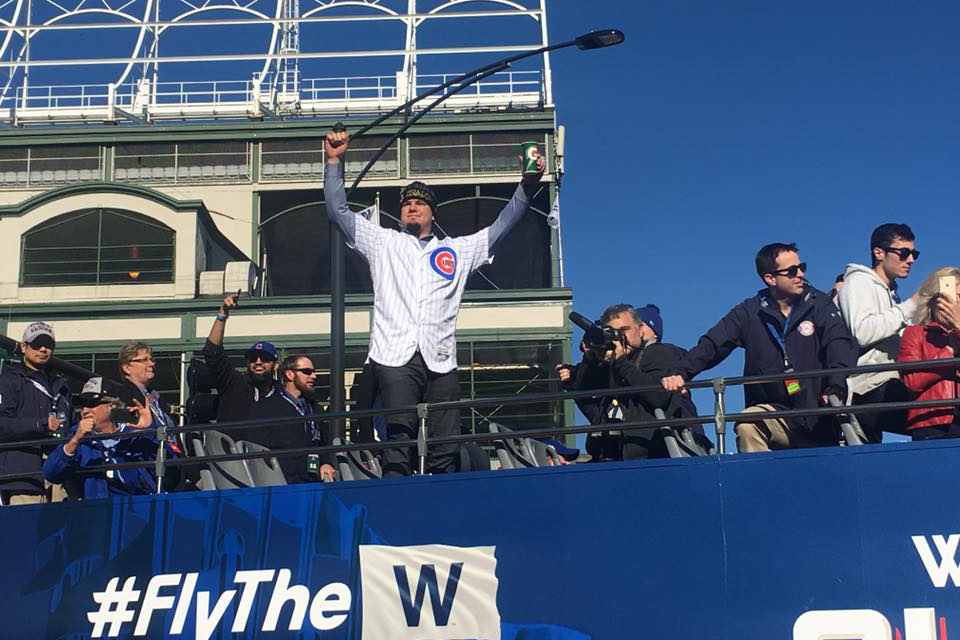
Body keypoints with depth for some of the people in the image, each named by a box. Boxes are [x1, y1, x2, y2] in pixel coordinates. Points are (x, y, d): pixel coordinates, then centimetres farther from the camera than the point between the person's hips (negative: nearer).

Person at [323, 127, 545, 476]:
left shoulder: (458, 250, 25)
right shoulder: (382, 243, 22)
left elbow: (502, 225, 24)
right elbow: (338, 210, 19)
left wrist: (528, 183, 14)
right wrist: (335, 161, 11)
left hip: (440, 359, 2)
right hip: (395, 357, -2)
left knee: (445, 450, -5)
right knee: (399, 442, -13)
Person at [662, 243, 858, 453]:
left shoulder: (818, 304, 2)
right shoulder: (751, 312, 6)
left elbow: (841, 343, -12)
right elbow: (712, 344, 0)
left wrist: (837, 386, -32)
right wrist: (680, 372, -19)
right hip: (775, 412, 0)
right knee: (747, 425, -28)